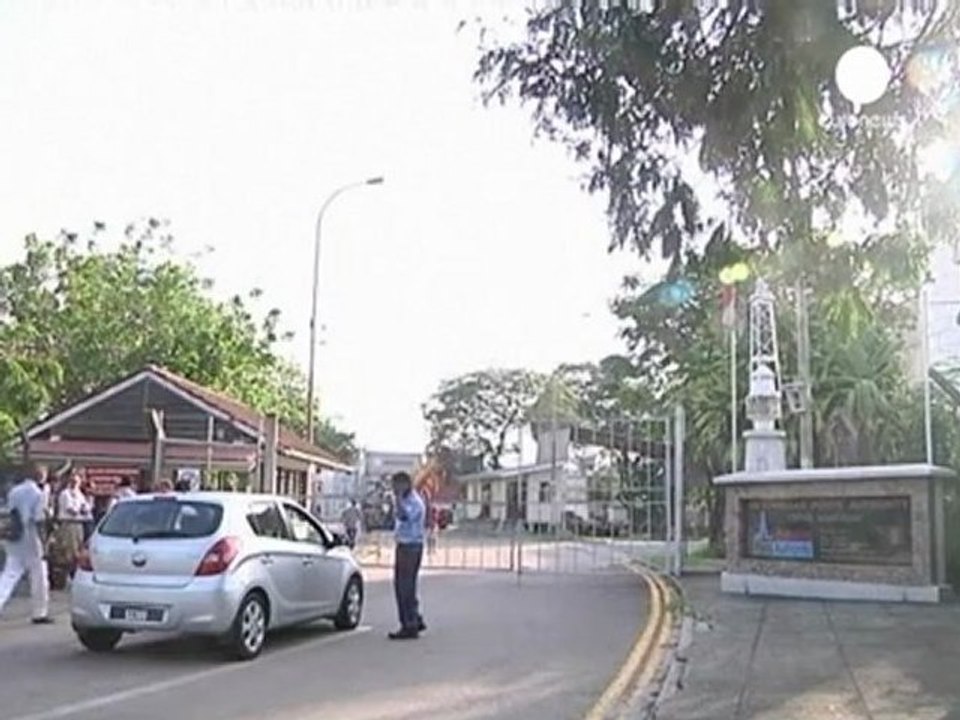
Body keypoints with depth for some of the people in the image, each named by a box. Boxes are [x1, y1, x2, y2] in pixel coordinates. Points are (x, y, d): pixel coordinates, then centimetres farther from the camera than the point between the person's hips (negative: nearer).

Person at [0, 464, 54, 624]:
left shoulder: (13, 491, 8)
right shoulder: (38, 494, -11)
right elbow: (39, 521, -13)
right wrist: (43, 544, -11)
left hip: (14, 541, 6)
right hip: (31, 542, -5)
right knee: (39, 578, 7)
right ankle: (40, 614, 14)